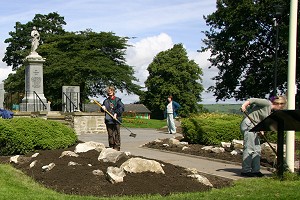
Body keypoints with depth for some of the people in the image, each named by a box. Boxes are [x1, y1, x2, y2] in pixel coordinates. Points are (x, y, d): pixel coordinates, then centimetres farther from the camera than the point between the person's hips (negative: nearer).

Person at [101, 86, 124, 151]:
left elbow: (122, 108, -8)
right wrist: (103, 108, 4)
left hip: (116, 120, -4)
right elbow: (103, 108, 27)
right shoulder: (106, 101, 15)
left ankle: (117, 147, 1)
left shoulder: (117, 100, 1)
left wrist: (116, 113, -17)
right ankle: (111, 146, 15)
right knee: (110, 134, 7)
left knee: (116, 134, -4)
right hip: (108, 120, 4)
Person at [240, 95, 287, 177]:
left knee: (257, 150, 10)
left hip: (255, 127, 10)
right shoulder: (267, 103, -10)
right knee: (249, 149, -8)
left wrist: (261, 129, -6)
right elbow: (253, 100, -17)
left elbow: (262, 121, 12)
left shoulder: (271, 112, 15)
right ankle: (246, 170, -4)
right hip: (248, 124, -10)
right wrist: (244, 106, -31)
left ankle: (255, 170, 14)